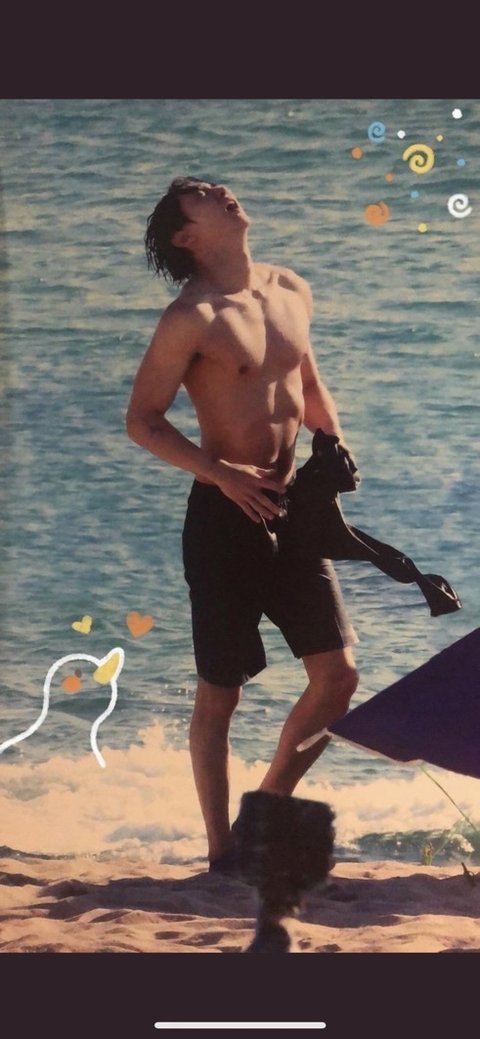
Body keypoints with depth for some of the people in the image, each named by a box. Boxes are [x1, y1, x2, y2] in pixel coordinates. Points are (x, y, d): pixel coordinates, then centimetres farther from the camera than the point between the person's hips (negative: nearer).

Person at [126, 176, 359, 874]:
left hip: (291, 507, 6)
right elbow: (142, 421, -11)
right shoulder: (192, 319, -12)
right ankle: (223, 851, 13)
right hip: (225, 515, -6)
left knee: (338, 673, 3)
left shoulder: (291, 292, 8)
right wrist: (224, 474, -19)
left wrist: (336, 445, 7)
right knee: (220, 692, 2)